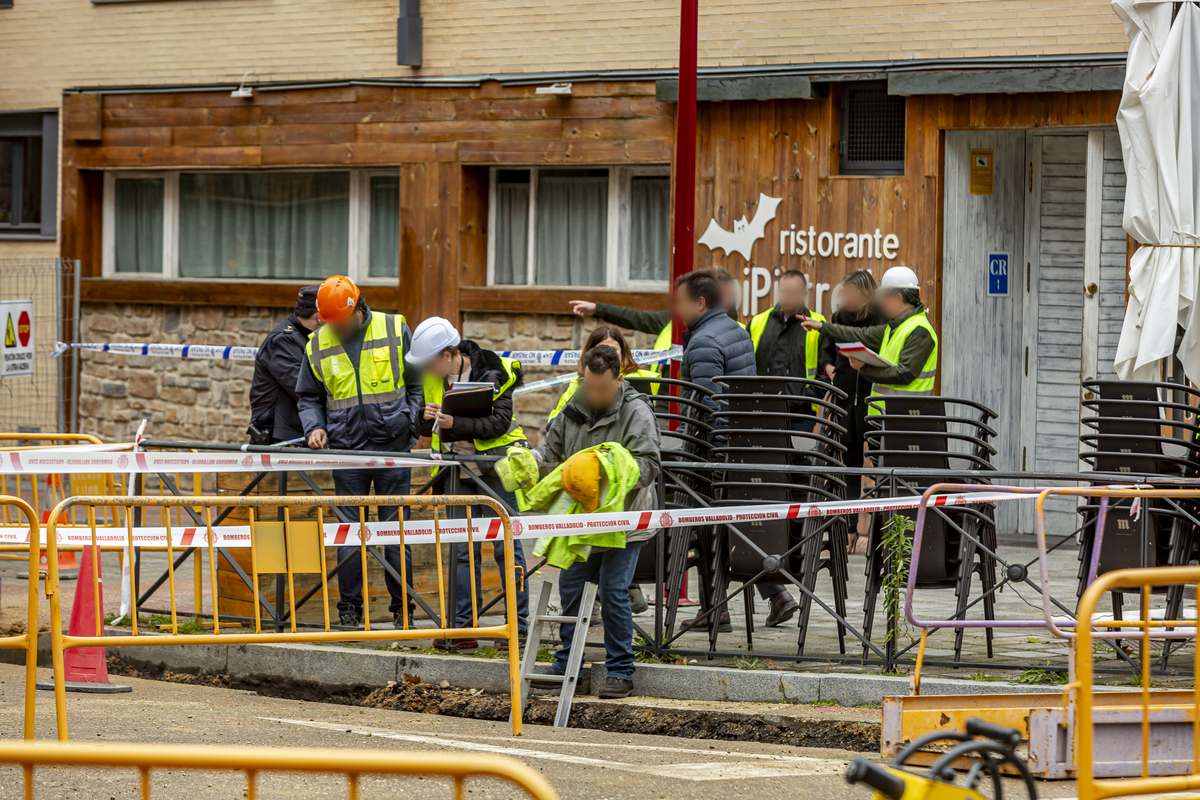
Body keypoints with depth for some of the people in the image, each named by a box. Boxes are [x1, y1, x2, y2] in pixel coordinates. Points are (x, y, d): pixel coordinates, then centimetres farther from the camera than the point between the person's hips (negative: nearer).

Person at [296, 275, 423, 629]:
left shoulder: (395, 331, 1)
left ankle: (402, 610, 9)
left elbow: (419, 384, 7)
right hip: (347, 452, 2)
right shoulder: (318, 344, 7)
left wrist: (409, 424, -5)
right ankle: (349, 610, 7)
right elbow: (308, 397, 16)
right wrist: (315, 427, -2)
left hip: (392, 450, -1)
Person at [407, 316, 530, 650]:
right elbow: (426, 430, 11)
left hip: (495, 468, -5)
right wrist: (428, 418, -13)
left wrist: (454, 423, -27)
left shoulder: (493, 373, -12)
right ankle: (463, 627, 7)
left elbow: (498, 423, -18)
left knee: (506, 545, -3)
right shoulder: (434, 379, 5)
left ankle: (518, 624, 3)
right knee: (462, 549, 4)